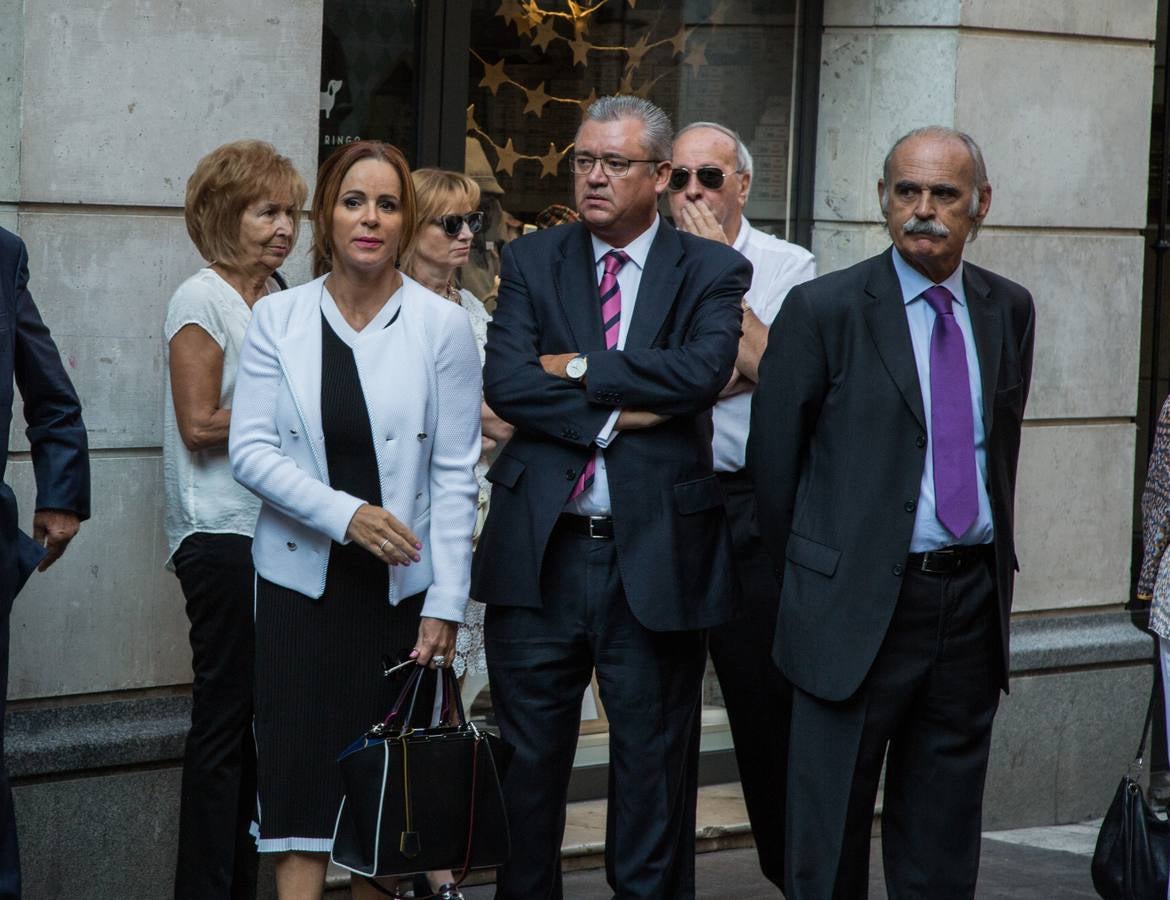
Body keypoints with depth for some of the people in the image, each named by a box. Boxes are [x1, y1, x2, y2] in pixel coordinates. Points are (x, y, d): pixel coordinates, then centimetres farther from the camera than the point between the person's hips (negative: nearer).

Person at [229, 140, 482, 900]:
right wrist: (345, 513, -17)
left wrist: (445, 604, -7)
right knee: (301, 766, -5)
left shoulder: (443, 326, -2)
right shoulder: (278, 318, 1)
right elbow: (251, 449, -4)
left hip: (402, 583, 0)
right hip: (303, 578, 0)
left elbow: (456, 474, -3)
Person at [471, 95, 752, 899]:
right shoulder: (533, 261, 8)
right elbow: (505, 382, -5)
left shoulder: (711, 272, 3)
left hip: (655, 554, -2)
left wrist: (579, 368, -10)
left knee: (654, 767, 5)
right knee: (526, 767, 6)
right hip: (540, 552, 2)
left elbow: (702, 372, -15)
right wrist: (613, 417, -14)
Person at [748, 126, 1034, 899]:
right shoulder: (824, 310, -7)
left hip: (972, 600, 4)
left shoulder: (1009, 311, 8)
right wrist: (812, 573, 6)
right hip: (859, 604, -4)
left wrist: (993, 560, 15)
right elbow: (773, 457, -1)